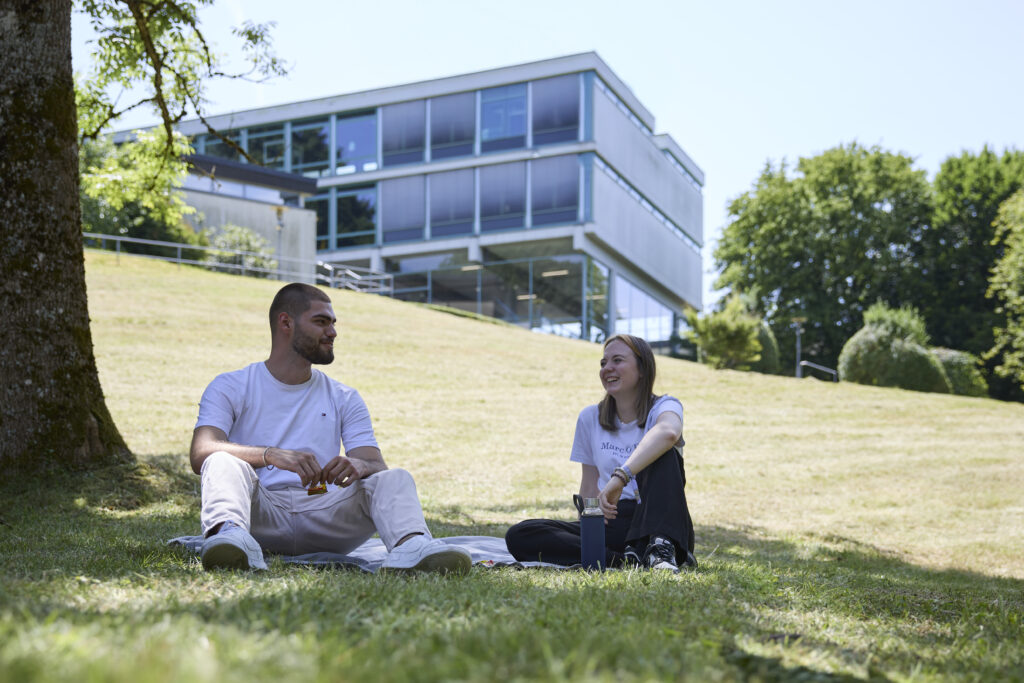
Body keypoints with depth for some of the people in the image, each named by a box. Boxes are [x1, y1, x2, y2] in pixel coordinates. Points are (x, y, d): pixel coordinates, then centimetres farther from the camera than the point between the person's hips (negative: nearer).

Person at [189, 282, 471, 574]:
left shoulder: (345, 399, 19)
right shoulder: (230, 387, 10)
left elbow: (376, 465, 6)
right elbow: (200, 454, -9)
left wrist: (357, 466, -21)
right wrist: (272, 455, -28)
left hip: (325, 516, 2)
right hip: (260, 513, -2)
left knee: (395, 478, -21)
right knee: (224, 463, -28)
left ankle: (410, 546, -54)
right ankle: (228, 534, -60)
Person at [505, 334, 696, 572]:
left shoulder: (665, 407, -2)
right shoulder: (590, 418, 13)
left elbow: (668, 433, -29)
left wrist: (620, 476, -43)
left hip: (656, 524, -4)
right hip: (611, 524, 4)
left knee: (662, 454, -28)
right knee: (519, 536, -18)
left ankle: (661, 548, -36)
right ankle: (624, 559, -30)